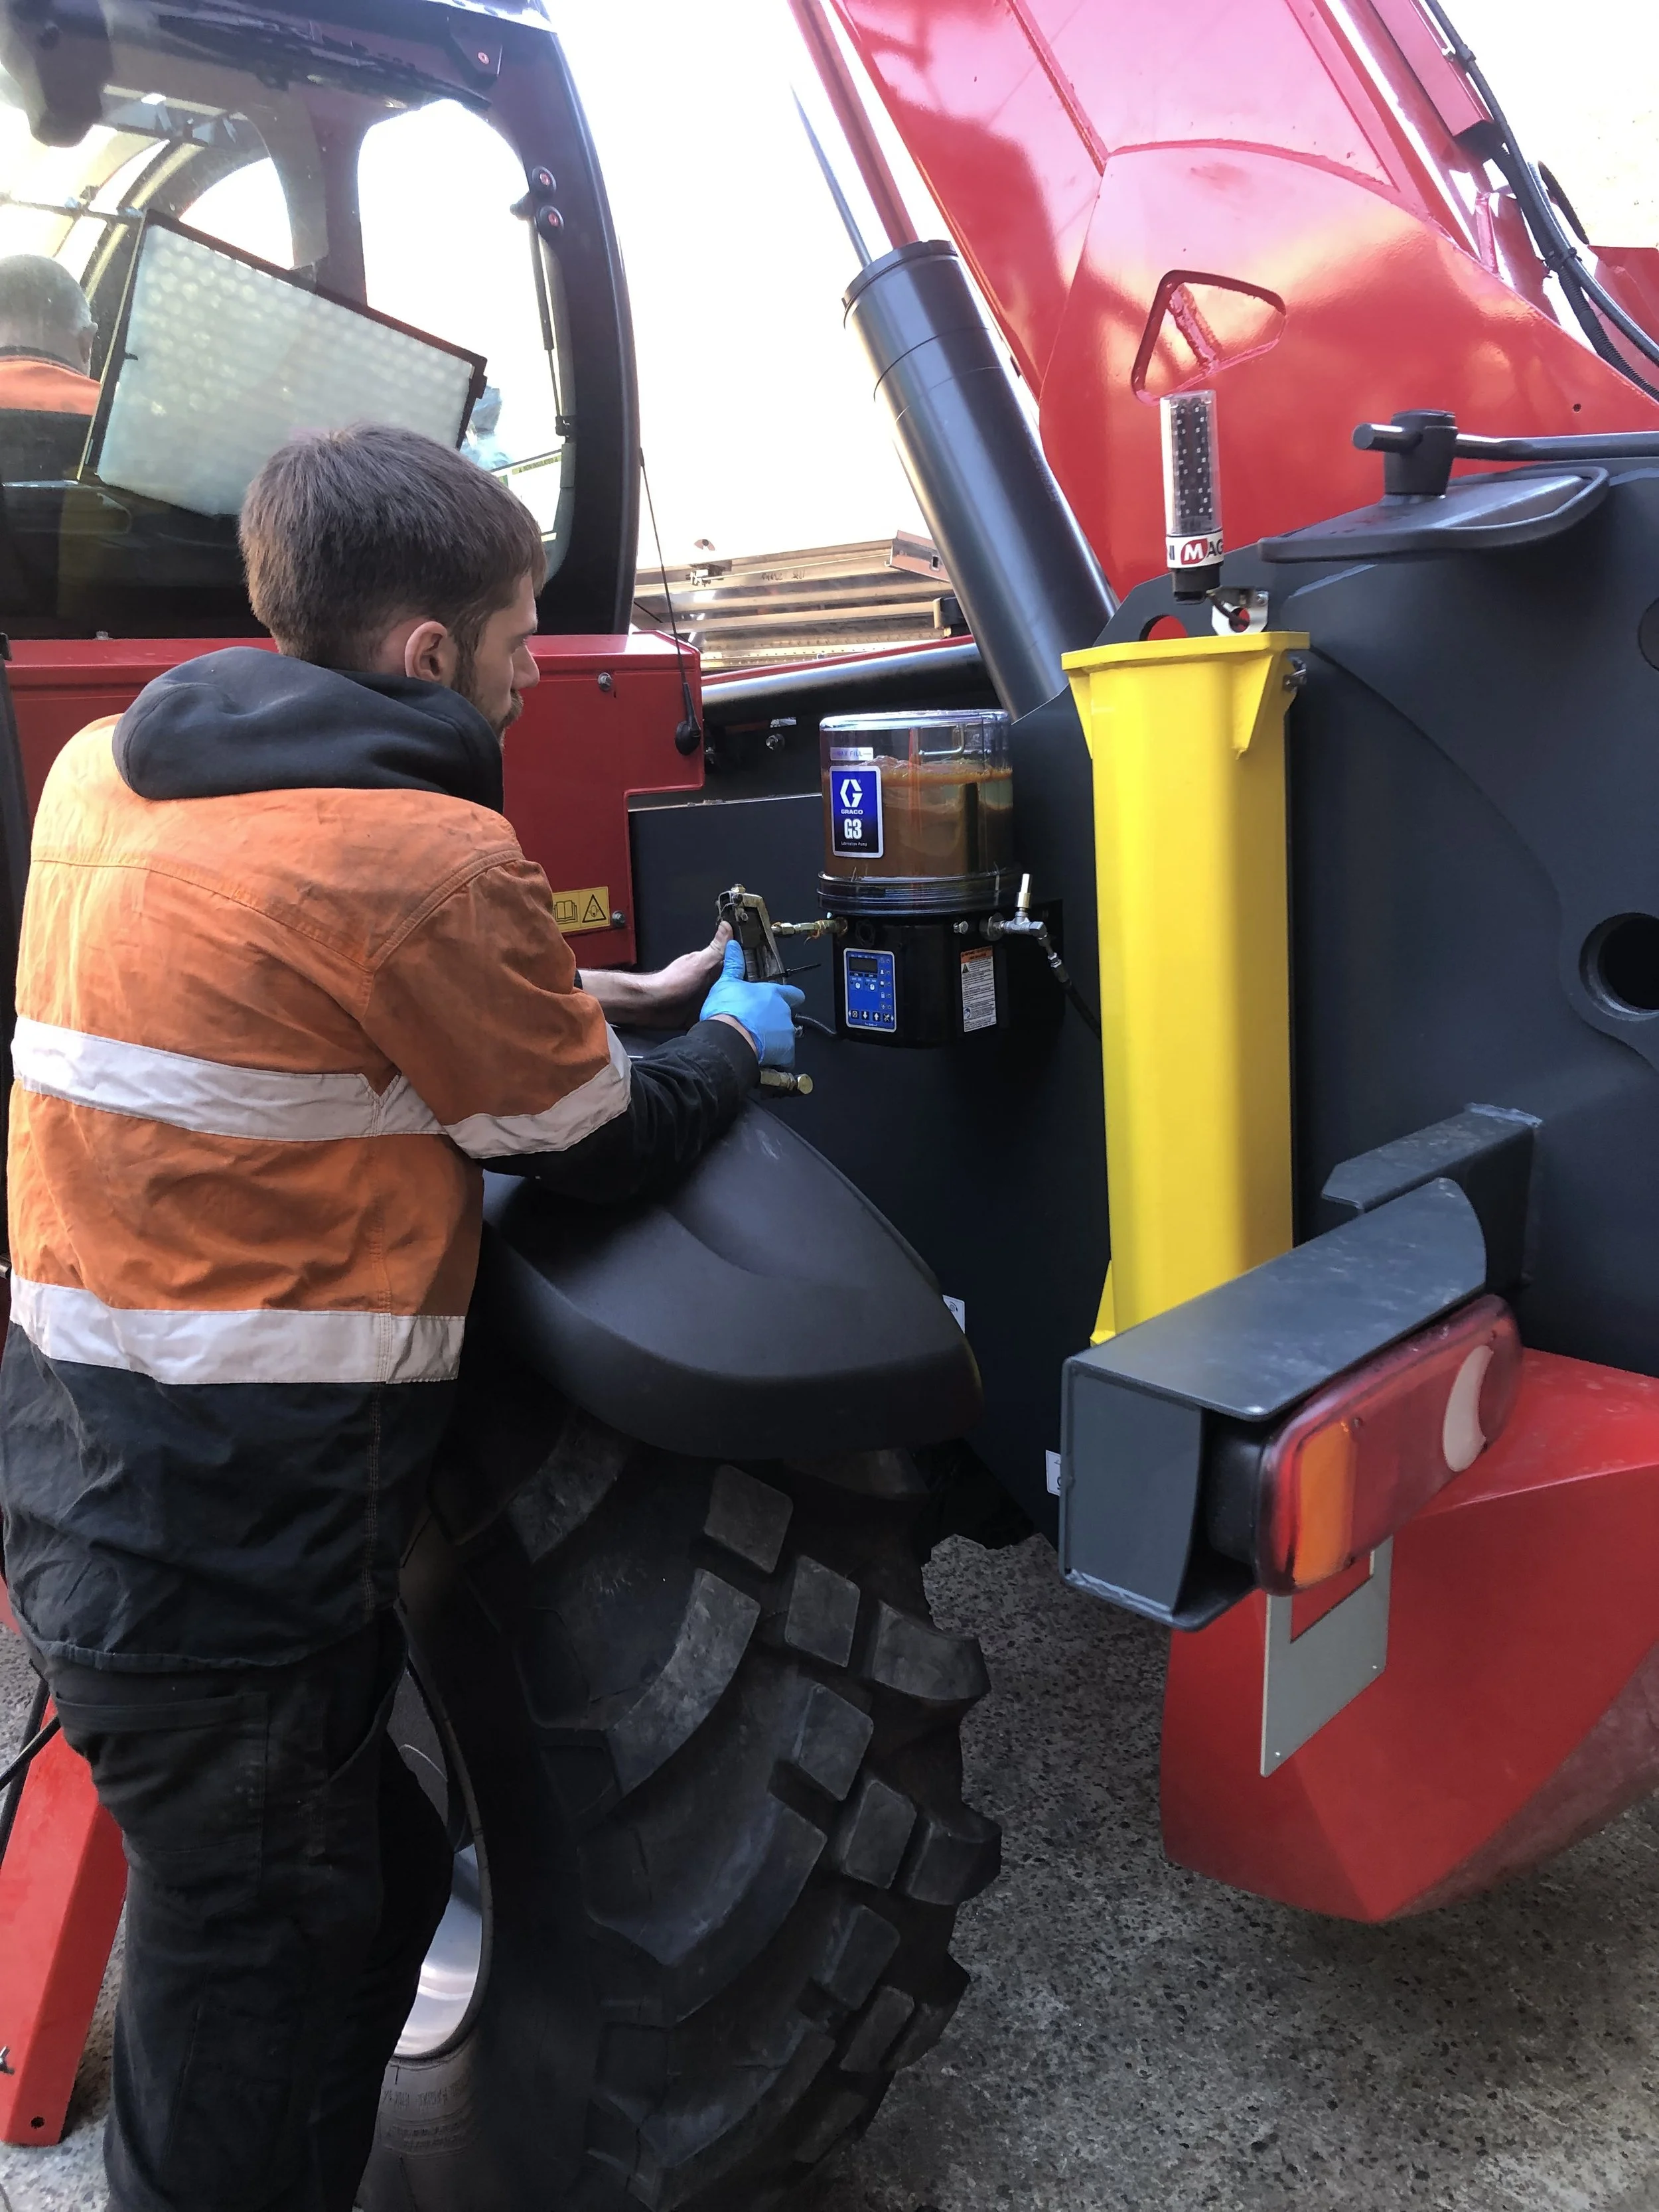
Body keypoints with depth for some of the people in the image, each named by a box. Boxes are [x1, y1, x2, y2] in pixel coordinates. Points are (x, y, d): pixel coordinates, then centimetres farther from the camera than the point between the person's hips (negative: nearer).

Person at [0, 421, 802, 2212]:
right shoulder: (422, 853, -18)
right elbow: (596, 1151, -7)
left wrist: (602, 1000, 17)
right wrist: (731, 1049, 13)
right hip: (228, 1516, -8)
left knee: (357, 1861, 22)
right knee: (262, 1948, 10)